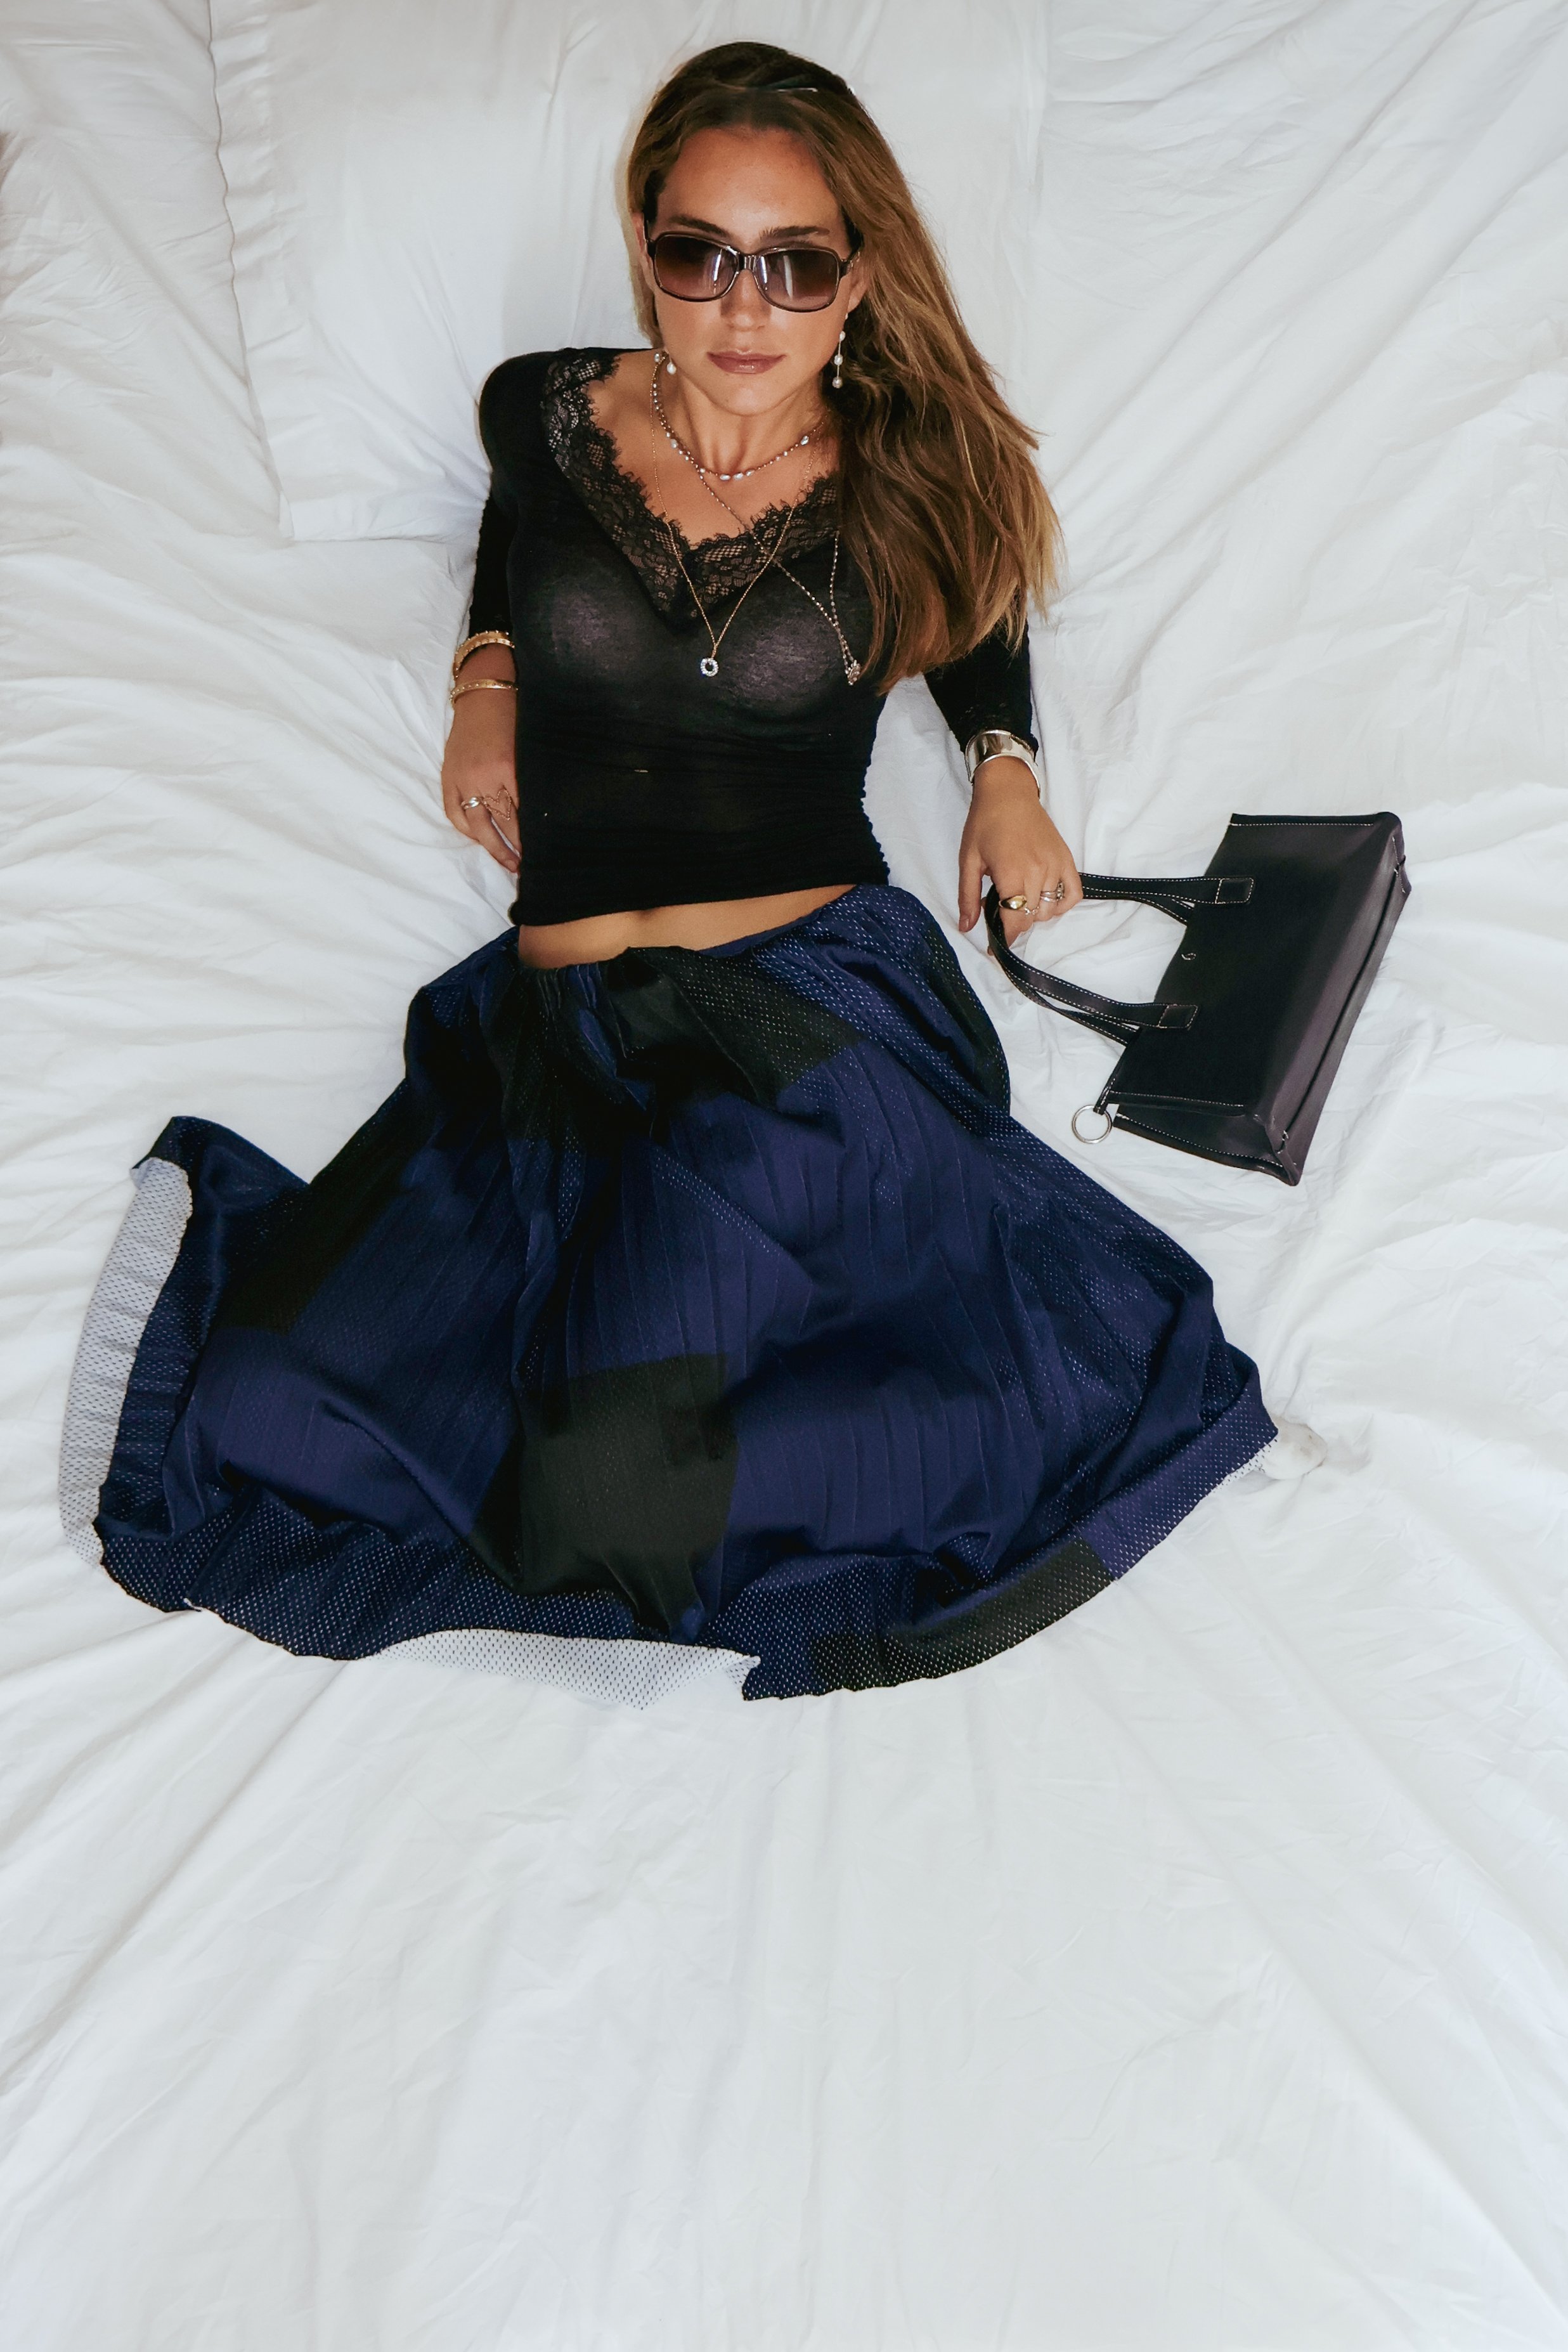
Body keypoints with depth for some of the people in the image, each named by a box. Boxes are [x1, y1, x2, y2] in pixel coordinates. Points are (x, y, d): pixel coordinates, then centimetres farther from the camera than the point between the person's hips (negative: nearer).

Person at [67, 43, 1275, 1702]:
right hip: (554, 1013, 2)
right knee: (278, 1408, -20)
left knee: (603, 1498, -27)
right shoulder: (545, 415, 8)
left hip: (817, 991, -2)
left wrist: (1005, 767, 8)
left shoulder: (911, 486, 5)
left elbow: (980, 629, 26)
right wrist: (488, 676, 14)